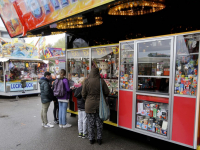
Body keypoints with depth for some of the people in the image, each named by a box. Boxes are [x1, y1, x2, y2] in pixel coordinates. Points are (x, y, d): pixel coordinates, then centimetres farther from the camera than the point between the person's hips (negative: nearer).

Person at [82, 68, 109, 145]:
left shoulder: (86, 81, -9)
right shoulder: (101, 81, -9)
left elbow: (83, 94, -4)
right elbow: (106, 92, -2)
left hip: (89, 105, 0)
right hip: (99, 105, 1)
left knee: (91, 123, 12)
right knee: (99, 123, 14)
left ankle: (91, 139, 24)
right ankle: (99, 139, 24)